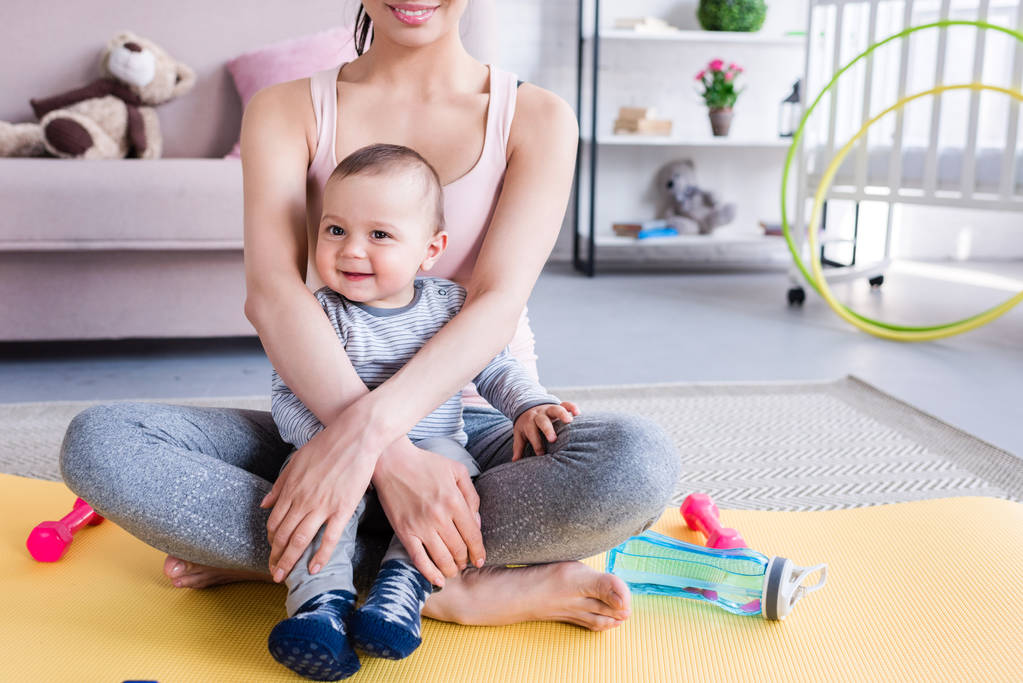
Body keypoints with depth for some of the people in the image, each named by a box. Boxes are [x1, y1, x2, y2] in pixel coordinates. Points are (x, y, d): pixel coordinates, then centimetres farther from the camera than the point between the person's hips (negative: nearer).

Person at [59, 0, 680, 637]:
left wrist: (367, 429, -31)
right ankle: (457, 590, -24)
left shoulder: (538, 117, -1)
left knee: (641, 460, -32)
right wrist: (392, 457, -31)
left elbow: (498, 303, -15)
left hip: (479, 422, -1)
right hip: (323, 415, 2)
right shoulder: (285, 111, 2)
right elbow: (270, 292, -16)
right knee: (96, 440, -21)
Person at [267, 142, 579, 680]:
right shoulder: (321, 315, -5)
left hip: (432, 446, 1)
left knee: (446, 459, -30)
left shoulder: (450, 305, 1)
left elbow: (494, 368, 13)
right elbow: (287, 398, -8)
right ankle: (321, 597, -31)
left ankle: (404, 580, -30)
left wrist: (529, 405, -7)